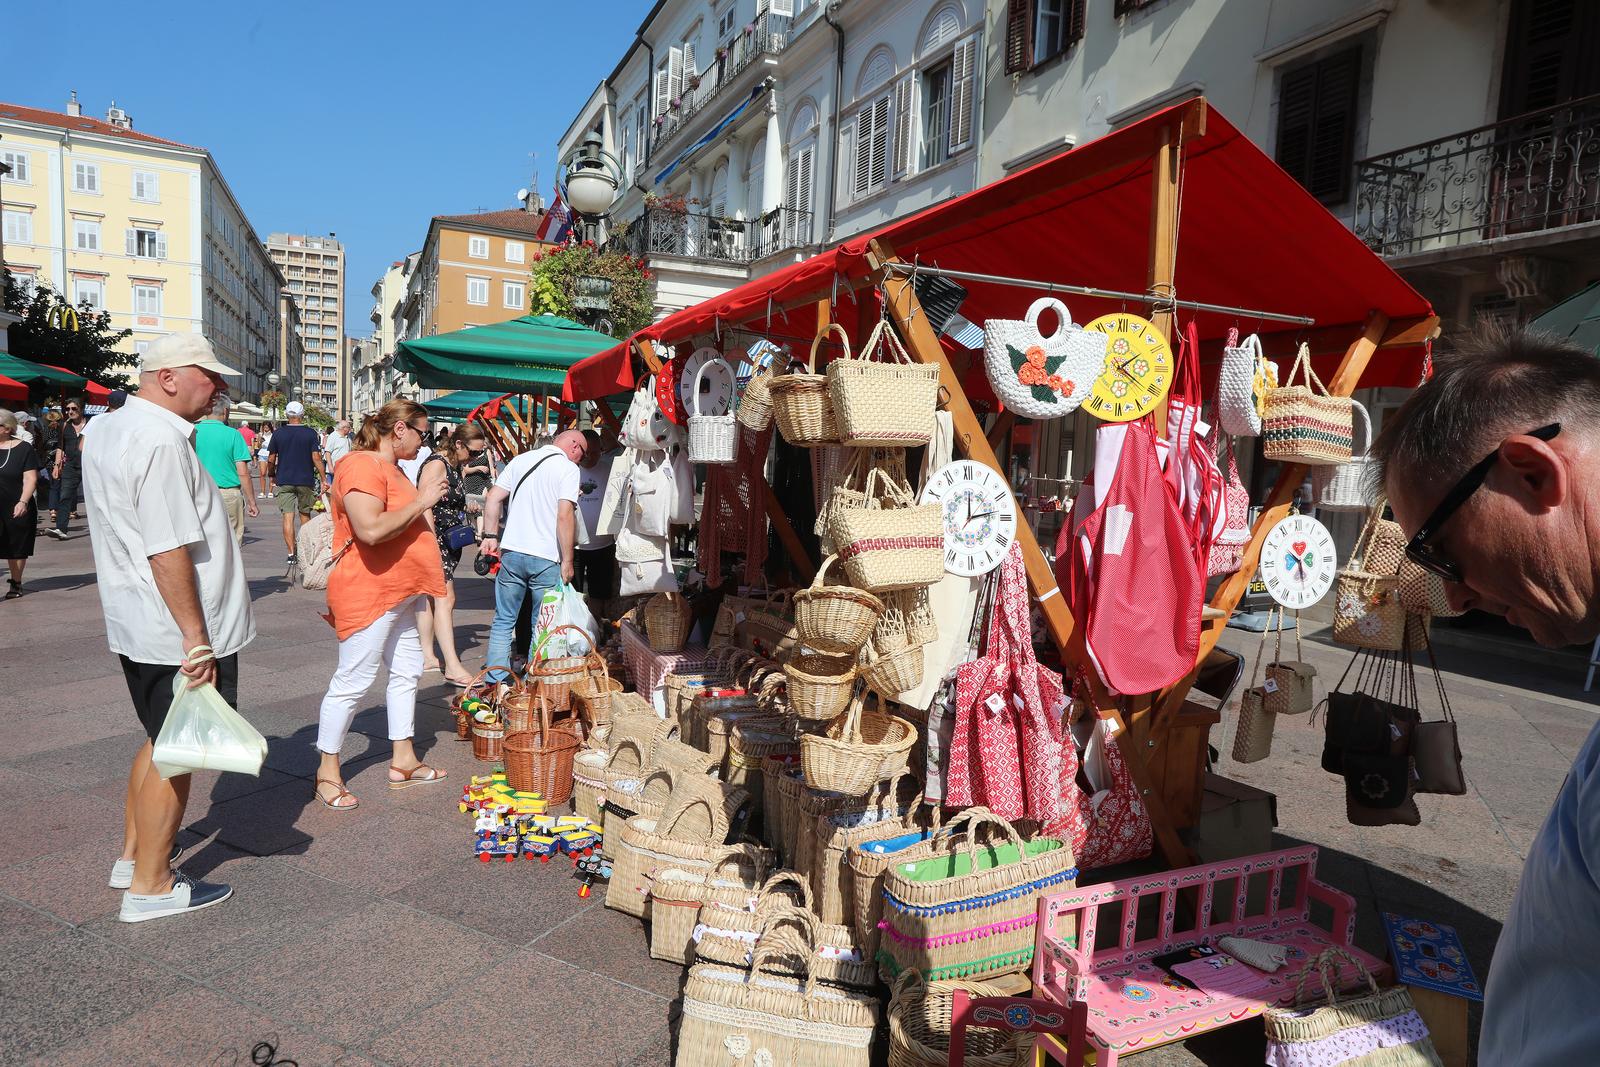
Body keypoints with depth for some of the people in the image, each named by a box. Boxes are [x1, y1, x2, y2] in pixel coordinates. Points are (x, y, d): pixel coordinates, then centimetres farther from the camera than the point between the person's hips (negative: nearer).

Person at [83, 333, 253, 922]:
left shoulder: (110, 429, 12)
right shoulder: (161, 441, -21)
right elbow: (169, 551, -25)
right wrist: (196, 638, -21)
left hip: (137, 625, 10)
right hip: (176, 632, -10)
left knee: (162, 741, 22)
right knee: (175, 754, 3)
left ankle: (133, 855, 35)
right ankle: (149, 886, 16)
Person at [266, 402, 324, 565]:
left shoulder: (278, 433, 0)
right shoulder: (310, 433, -4)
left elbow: (271, 459, 3)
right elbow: (316, 458, -9)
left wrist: (273, 475, 19)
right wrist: (323, 480, -6)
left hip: (284, 480, 0)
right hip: (306, 480, 0)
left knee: (288, 516, -1)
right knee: (305, 514, 15)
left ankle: (291, 554, -7)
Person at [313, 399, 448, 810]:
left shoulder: (391, 468, 16)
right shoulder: (362, 467, -18)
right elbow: (371, 530, -31)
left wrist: (424, 495, 12)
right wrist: (420, 502, -22)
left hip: (398, 593, 11)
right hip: (368, 593, -11)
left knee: (407, 670, 14)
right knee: (353, 680, -2)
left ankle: (403, 760, 25)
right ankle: (327, 771, 12)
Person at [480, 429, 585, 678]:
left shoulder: (520, 460, 12)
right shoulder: (568, 468, -6)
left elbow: (492, 499, 8)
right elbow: (565, 515, -15)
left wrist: (490, 536, 13)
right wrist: (567, 560, -11)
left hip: (511, 553, 5)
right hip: (547, 558, -4)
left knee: (503, 621, 12)